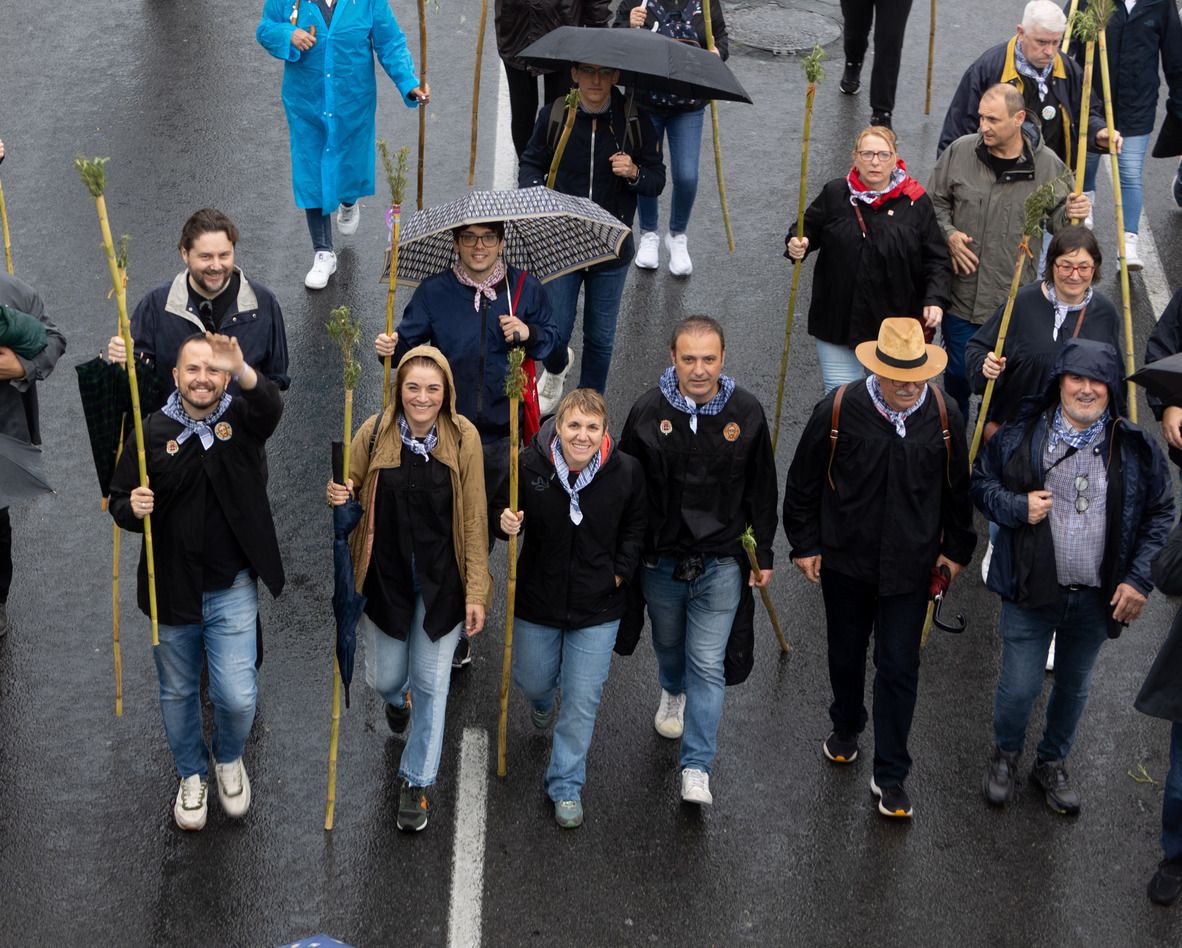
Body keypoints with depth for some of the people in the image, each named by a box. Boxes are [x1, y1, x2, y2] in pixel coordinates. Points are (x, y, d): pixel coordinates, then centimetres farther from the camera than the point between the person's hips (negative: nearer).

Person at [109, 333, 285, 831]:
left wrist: (242, 371, -51)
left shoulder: (243, 417, -5)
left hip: (232, 589, -1)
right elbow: (118, 502, 2)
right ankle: (193, 775, 40)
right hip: (171, 589, 1)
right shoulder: (153, 430, -5)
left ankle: (230, 759, 28)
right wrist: (133, 508, -23)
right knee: (177, 693, 16)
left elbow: (270, 405, -30)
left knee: (238, 696, -5)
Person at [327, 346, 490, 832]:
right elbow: (350, 487, 6)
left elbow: (474, 519, -8)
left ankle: (416, 782, 23)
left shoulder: (463, 437, -12)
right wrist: (338, 496, -19)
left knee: (431, 683, 5)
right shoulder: (374, 433, -10)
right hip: (386, 577, 1)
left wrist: (476, 591, -9)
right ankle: (398, 698, 52)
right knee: (383, 678, 13)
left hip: (441, 581, -1)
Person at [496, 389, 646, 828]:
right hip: (537, 600, 1)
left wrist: (619, 573, -4)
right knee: (533, 681, 20)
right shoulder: (529, 466, -18)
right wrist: (506, 524, -22)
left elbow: (634, 529, 5)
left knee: (582, 700, 4)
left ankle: (566, 787, 22)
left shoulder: (626, 471, -14)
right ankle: (543, 702, 60)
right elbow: (506, 512, 0)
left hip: (598, 607, 0)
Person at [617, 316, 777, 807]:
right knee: (668, 642, 25)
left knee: (708, 663, -4)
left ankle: (696, 768, 1)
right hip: (660, 558, 2)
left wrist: (764, 553, 5)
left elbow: (761, 490, 2)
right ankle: (673, 693, 58)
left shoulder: (746, 411, -9)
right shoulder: (648, 410, -11)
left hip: (721, 560, -2)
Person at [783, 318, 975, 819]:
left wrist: (956, 549, 11)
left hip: (910, 566, 0)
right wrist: (805, 544, -1)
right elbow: (803, 481, -3)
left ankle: (890, 776, 11)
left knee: (899, 668, 1)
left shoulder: (943, 415, -9)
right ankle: (846, 727, 48)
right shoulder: (839, 410, -16)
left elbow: (958, 489, 6)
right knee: (846, 653, 19)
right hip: (846, 559, 0)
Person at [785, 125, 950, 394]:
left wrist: (935, 300, -15)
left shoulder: (915, 202, -4)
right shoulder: (835, 194, -2)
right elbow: (808, 228, 11)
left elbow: (937, 260, 0)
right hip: (839, 319, 1)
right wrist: (797, 244, -12)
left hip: (897, 320, 0)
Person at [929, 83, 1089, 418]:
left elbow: (1055, 220, 3)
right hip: (961, 293, 1)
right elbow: (935, 202, 8)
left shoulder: (1047, 164, -8)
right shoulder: (959, 152, -6)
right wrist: (948, 234, -10)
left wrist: (1072, 215, -20)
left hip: (1014, 301, -1)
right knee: (957, 374, 16)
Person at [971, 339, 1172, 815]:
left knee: (1073, 687, 20)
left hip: (1097, 597, 2)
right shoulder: (1020, 436, -8)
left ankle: (1052, 763, 44)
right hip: (1030, 591, -2)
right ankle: (1005, 755, 33)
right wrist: (1017, 507, -17)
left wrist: (1140, 579, -6)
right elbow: (980, 481, 3)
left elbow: (1160, 513, 2)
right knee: (1019, 688, 2)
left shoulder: (1135, 448, -5)